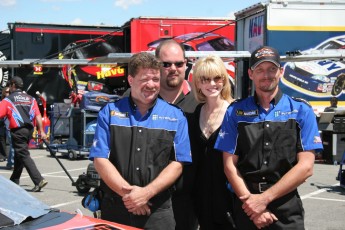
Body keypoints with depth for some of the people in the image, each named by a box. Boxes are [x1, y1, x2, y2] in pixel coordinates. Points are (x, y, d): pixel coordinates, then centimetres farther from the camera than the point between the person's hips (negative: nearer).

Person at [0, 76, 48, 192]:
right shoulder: (31, 99, 12)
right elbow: (38, 116, 6)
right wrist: (42, 131, 7)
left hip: (18, 131, -6)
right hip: (29, 129, 6)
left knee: (24, 156, -6)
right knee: (19, 155, 20)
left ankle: (39, 180, -18)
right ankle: (14, 181, 32)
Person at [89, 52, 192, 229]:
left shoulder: (175, 116, 5)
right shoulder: (110, 112, 3)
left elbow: (177, 164, -1)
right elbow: (100, 159, -3)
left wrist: (147, 192, -13)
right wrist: (127, 192, -13)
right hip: (114, 208, 0)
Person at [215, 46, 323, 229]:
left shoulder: (301, 111, -1)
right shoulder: (235, 112, 3)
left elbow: (306, 166, -7)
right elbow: (230, 165, 1)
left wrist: (264, 198, -13)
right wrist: (249, 199, -12)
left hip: (287, 208, -1)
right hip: (246, 207, 1)